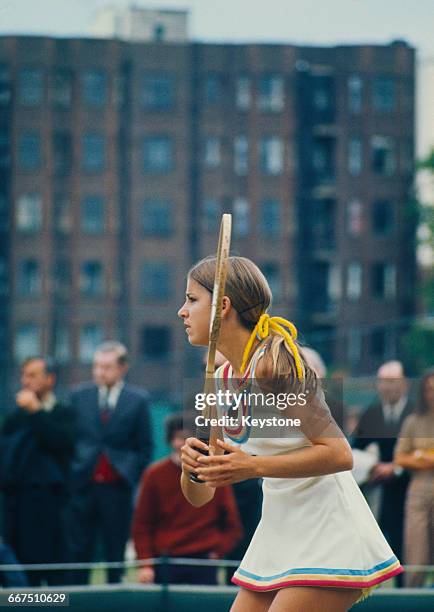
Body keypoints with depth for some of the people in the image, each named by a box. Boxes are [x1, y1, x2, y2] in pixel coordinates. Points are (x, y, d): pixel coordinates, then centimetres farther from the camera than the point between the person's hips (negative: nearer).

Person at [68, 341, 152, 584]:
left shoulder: (138, 400, 2)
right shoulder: (80, 396, 8)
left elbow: (145, 447, 5)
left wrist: (131, 476, -2)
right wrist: (69, 473, 3)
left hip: (117, 487, -1)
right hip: (83, 485, 1)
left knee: (116, 552, 3)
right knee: (79, 551, 0)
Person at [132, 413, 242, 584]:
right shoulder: (155, 475, 3)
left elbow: (232, 525, 10)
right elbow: (142, 524, 4)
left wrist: (217, 551, -4)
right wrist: (146, 564, -6)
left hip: (203, 564, 0)